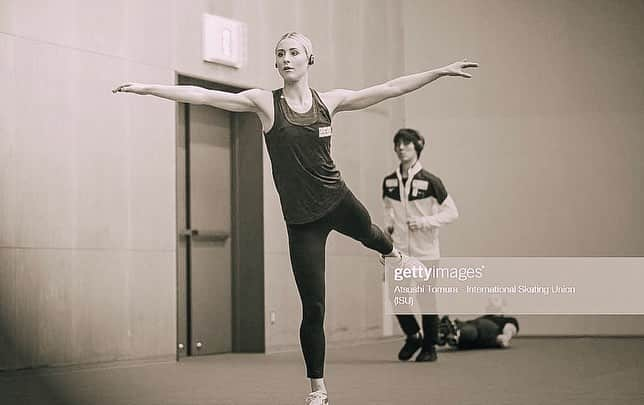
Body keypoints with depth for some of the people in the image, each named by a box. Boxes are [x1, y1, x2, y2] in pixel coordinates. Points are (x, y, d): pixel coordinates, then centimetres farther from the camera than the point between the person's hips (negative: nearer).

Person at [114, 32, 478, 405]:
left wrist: (440, 72, 0)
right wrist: (146, 88, -18)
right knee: (313, 307, 0)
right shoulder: (265, 102, -7)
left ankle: (394, 253, 73)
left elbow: (389, 89, 1)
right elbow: (203, 95, -12)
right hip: (301, 219, -2)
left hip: (338, 202, 2)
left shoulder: (329, 100, -1)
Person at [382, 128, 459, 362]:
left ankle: (429, 347, 18)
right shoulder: (389, 182, 6)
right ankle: (413, 336, 23)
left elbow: (452, 212, -4)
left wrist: (424, 222, -16)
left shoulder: (429, 181, -7)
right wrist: (389, 225, 4)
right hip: (398, 251, 3)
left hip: (425, 252, -3)